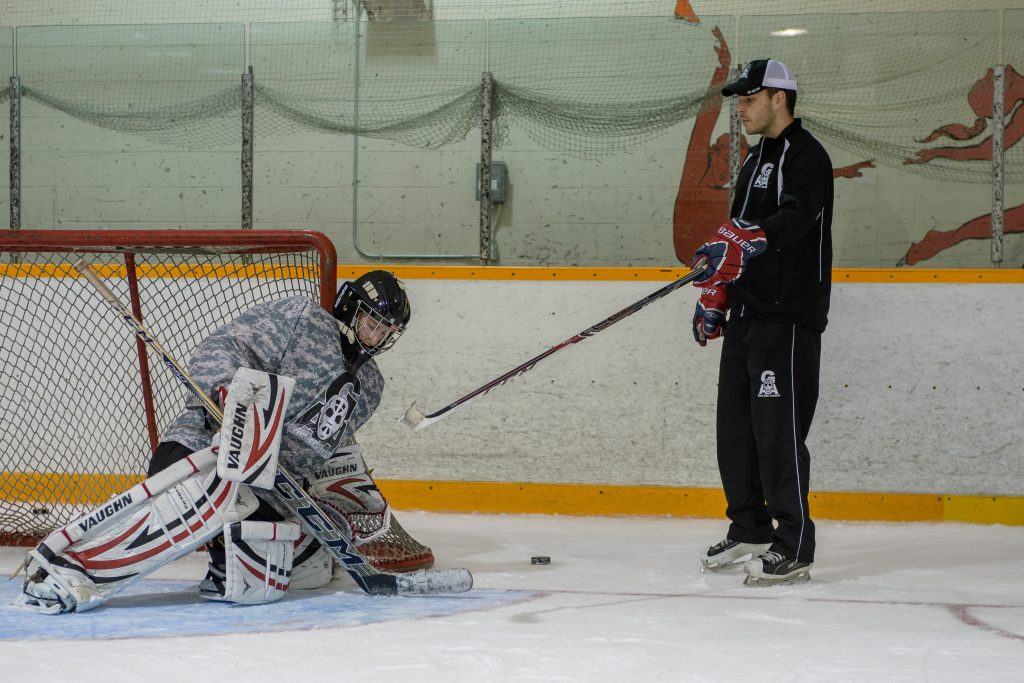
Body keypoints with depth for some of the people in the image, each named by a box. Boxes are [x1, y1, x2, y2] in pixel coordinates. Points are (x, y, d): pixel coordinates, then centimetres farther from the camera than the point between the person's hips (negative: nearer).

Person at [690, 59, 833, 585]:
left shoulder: (805, 156, -10)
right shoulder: (756, 159, 21)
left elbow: (795, 219, -28)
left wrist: (745, 242, -44)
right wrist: (715, 296, 24)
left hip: (789, 317, -10)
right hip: (746, 315, 10)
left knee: (778, 431, -12)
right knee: (735, 427, 12)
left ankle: (794, 549, -11)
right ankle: (749, 532, 22)